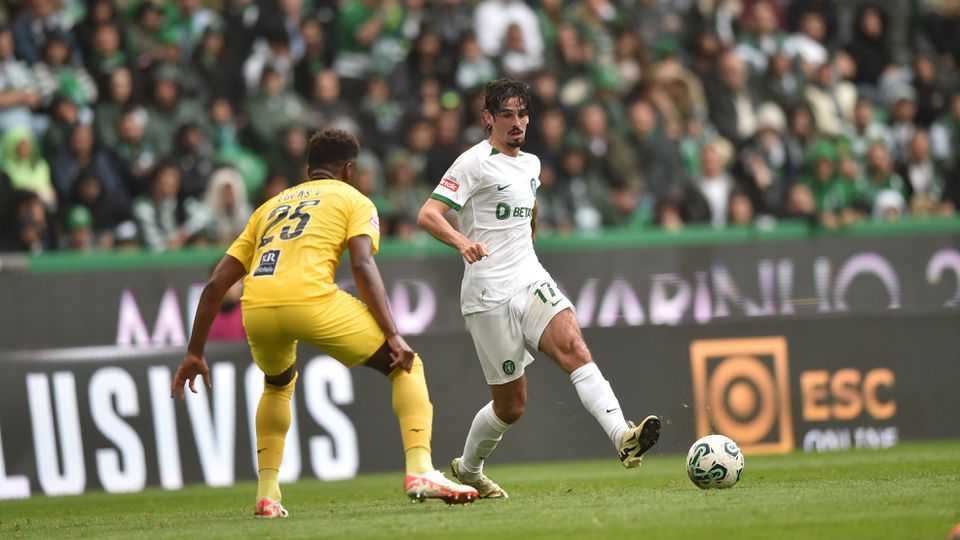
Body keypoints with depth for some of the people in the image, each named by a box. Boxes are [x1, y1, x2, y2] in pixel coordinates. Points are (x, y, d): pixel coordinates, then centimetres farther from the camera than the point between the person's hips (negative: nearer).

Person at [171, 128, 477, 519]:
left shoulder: (272, 206, 33)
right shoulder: (353, 200, 20)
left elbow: (216, 284, 27)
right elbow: (362, 266, 0)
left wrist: (194, 353, 31)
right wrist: (393, 336, -5)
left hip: (256, 310, 5)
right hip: (310, 300, -5)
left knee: (278, 384, 36)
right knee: (406, 366, 12)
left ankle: (267, 494, 25)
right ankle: (420, 471, -5)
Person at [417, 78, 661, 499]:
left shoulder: (531, 164, 16)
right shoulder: (475, 163, -7)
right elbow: (427, 215, -17)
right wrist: (463, 242, -34)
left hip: (532, 281, 6)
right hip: (489, 294, -6)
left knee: (574, 348, -23)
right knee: (511, 406, -1)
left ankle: (624, 438, -38)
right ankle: (466, 470, 25)